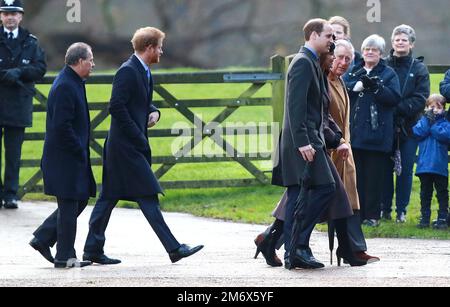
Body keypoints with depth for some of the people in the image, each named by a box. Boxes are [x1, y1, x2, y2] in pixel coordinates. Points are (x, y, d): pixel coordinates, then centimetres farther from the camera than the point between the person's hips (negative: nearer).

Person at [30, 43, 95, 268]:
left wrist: (81, 151, 16)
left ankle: (43, 239, 20)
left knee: (80, 200, 15)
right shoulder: (65, 86, -19)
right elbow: (62, 125, -24)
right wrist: (80, 152, -18)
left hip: (73, 157, 10)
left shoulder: (72, 83, 14)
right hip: (65, 158, -10)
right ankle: (64, 257, 4)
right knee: (69, 206, -3)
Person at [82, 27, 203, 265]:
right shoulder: (128, 71, -15)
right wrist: (138, 137, -18)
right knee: (147, 196, -9)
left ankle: (93, 250, 14)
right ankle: (173, 248, -9)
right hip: (126, 145, -10)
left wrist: (153, 112, 5)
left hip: (134, 145, 10)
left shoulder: (144, 72, 15)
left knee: (109, 197, 11)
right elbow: (117, 107, -20)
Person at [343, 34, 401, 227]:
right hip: (355, 131, 3)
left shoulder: (389, 74, 6)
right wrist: (357, 86, -15)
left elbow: (394, 98, -7)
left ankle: (372, 215, 3)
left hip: (377, 133, -3)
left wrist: (375, 87, -17)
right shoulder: (353, 72, 15)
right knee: (355, 173, 3)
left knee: (374, 175, -2)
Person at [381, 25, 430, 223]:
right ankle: (385, 209, 11)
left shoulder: (419, 69, 4)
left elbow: (420, 99, -4)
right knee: (385, 169, 3)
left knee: (405, 170, 1)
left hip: (408, 127, 0)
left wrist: (397, 109, -15)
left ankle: (401, 210, 8)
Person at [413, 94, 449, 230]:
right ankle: (424, 218, 13)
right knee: (425, 193, 9)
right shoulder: (423, 120, 9)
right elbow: (418, 132, -9)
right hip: (424, 165, 2)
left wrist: (433, 125, -14)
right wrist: (428, 119, -11)